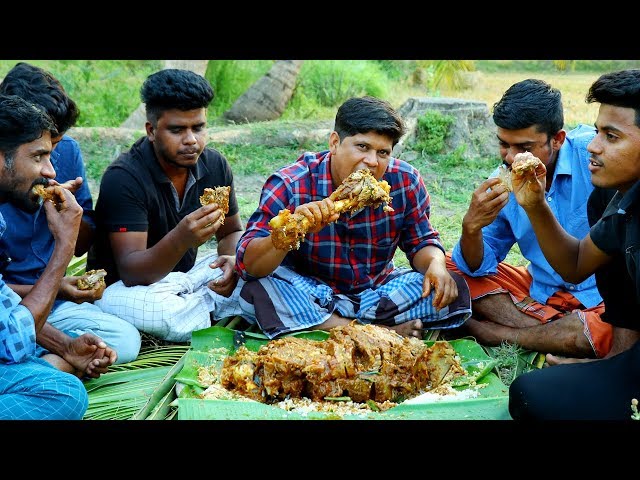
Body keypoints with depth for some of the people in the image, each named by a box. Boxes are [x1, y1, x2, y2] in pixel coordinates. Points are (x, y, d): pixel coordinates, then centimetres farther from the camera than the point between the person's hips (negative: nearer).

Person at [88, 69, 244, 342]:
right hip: (124, 286, -4)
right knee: (148, 309, -39)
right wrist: (182, 239, -48)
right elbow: (130, 272, -29)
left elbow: (232, 232, 10)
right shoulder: (124, 177, -23)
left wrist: (232, 260, -15)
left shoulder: (214, 165, -5)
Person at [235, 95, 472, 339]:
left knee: (454, 289, -18)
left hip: (377, 291, 2)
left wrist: (435, 264, -20)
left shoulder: (405, 182, -11)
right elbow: (247, 264, -24)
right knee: (256, 294, -32)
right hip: (309, 293, -2)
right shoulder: (290, 185, -19)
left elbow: (421, 242, 4)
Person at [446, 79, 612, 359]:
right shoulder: (501, 185, -5)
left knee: (605, 331, -38)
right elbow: (477, 268, -2)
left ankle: (494, 332, -10)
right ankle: (554, 334, -14)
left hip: (601, 296, -5)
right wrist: (472, 227, -22)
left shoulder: (591, 152, -19)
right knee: (449, 267, -1)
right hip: (541, 291, 5)